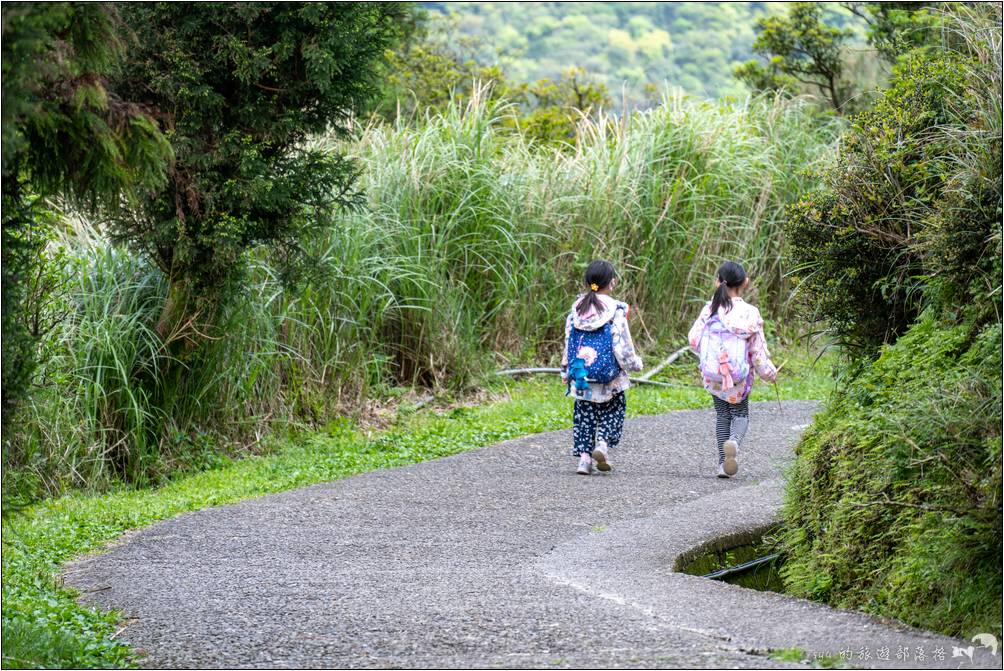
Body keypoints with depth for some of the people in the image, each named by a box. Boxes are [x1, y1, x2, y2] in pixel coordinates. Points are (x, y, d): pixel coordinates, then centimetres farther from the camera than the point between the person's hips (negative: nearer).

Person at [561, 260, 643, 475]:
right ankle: (603, 443, -9)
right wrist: (635, 363, 6)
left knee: (584, 415, 13)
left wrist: (565, 370, 17)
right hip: (609, 376, -4)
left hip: (581, 374, 4)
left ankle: (584, 456, 6)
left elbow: (568, 341, 8)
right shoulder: (615, 310, -11)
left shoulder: (577, 308, 4)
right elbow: (622, 344, -11)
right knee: (613, 411, 13)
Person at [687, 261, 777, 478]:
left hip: (712, 373, 2)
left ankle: (723, 462, 12)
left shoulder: (710, 310, -4)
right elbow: (758, 348, -4)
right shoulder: (749, 313, -9)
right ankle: (734, 441, -20)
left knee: (722, 414, 17)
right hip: (739, 375, -2)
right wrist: (769, 373, 10)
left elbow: (693, 338, -3)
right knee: (740, 413, 13)